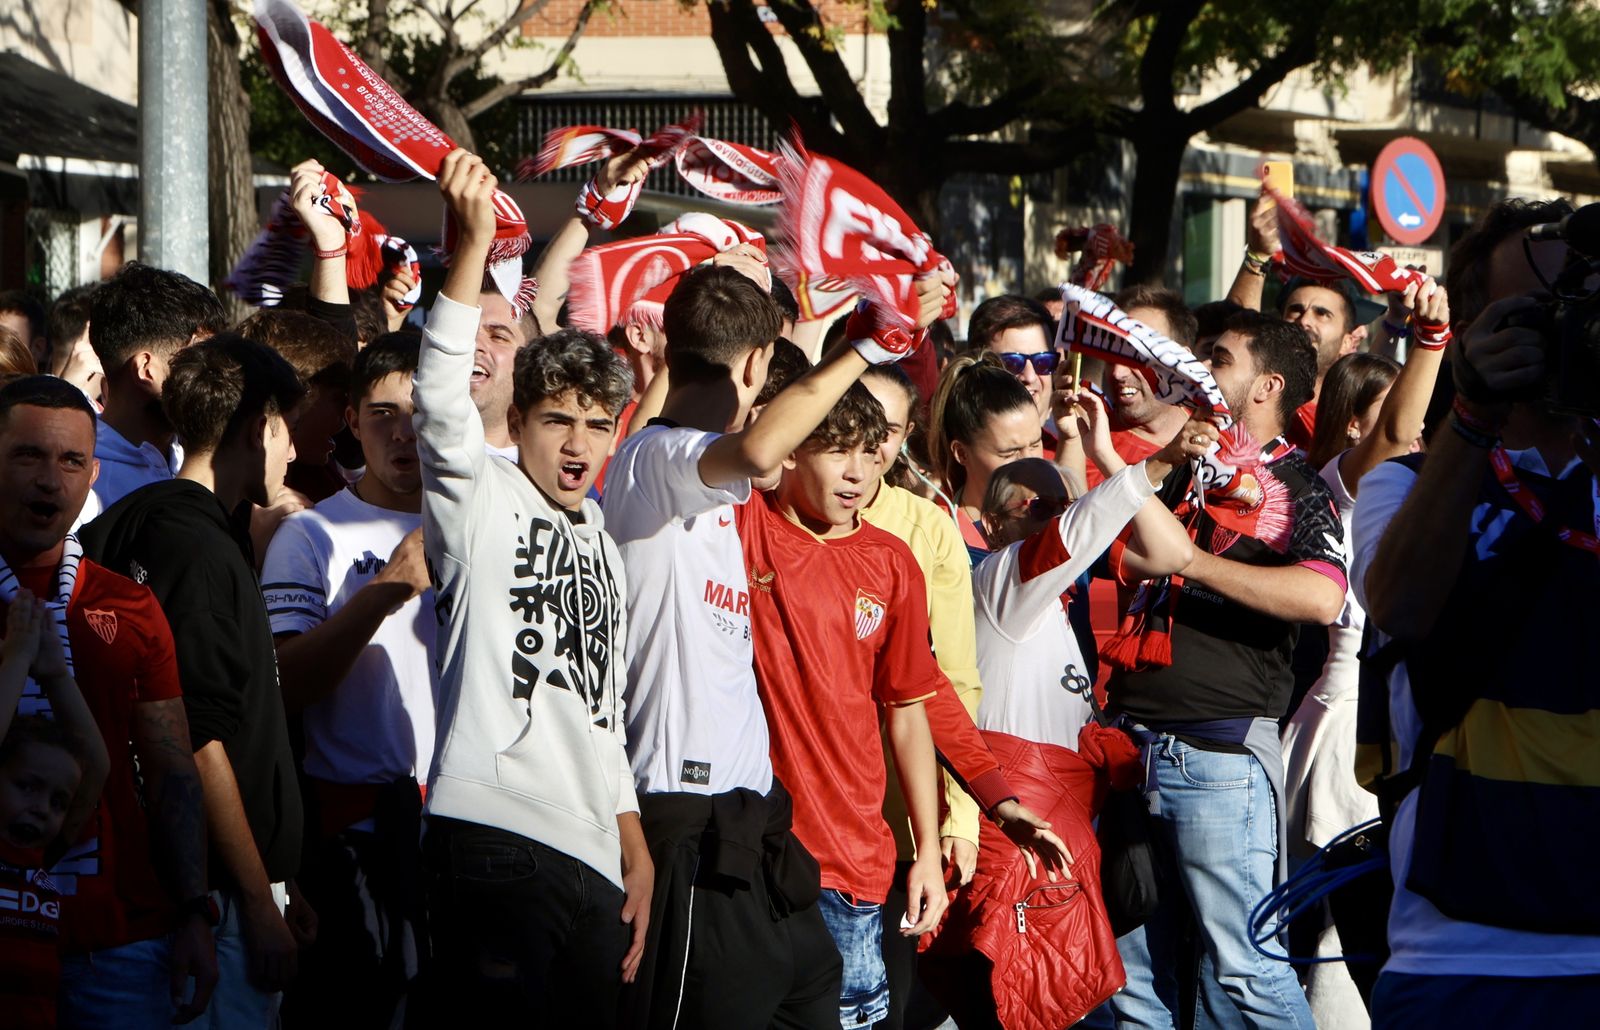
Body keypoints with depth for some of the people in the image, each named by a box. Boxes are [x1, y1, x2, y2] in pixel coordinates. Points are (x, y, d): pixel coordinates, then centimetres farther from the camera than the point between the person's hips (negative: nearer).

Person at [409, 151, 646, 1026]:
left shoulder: (600, 545, 22)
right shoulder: (481, 501, 3)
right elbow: (440, 398, -18)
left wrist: (638, 856, 24)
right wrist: (474, 245, -28)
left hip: (594, 861, 7)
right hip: (494, 839, -7)